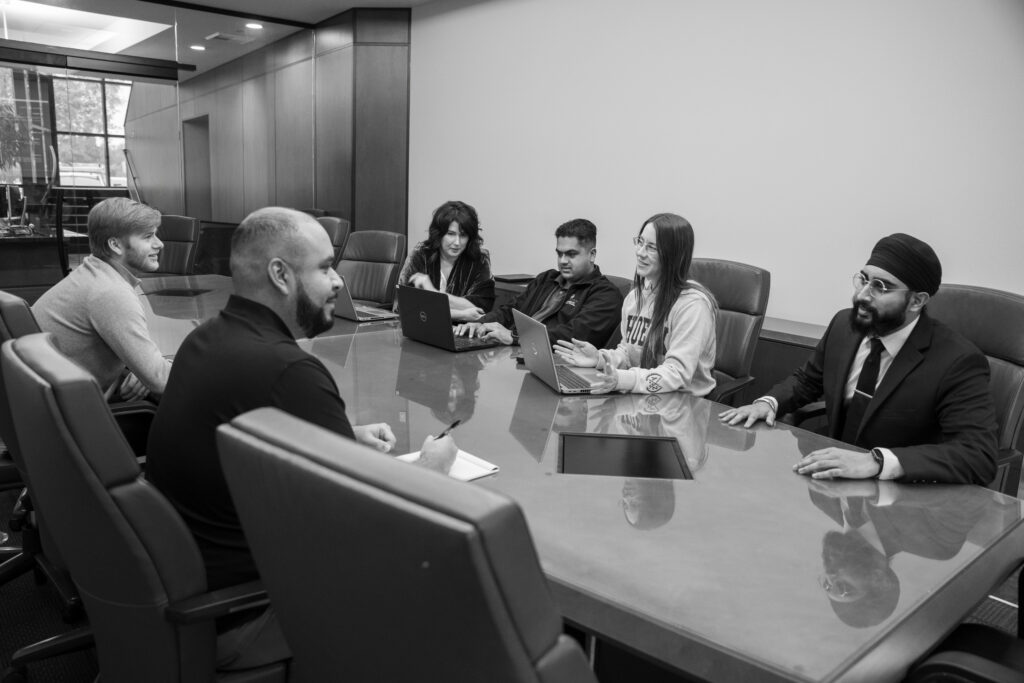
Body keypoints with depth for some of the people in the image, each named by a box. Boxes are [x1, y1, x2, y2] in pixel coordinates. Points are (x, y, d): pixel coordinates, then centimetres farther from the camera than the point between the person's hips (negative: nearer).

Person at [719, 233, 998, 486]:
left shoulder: (958, 362, -18)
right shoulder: (844, 324, 0)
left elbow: (979, 456, -27)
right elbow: (806, 380, 16)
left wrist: (877, 461, -39)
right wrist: (768, 402, -6)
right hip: (835, 475, 5)